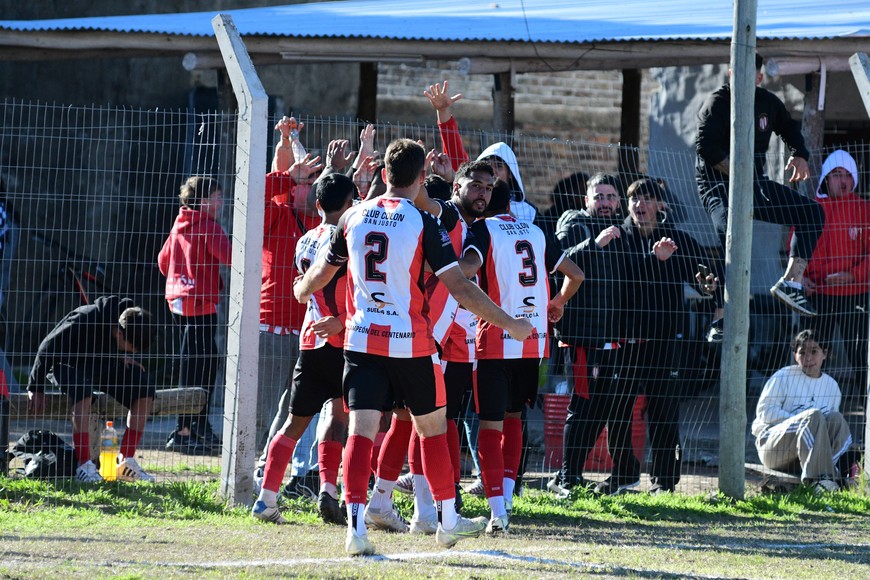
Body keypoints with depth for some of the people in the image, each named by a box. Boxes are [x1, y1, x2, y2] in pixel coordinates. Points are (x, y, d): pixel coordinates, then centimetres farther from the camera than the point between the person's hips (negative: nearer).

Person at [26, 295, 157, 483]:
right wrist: (36, 388, -15)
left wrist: (122, 357, -11)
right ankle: (84, 465, -41)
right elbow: (48, 348, -22)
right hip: (67, 365, -6)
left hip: (103, 365, 6)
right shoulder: (84, 321, -34)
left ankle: (127, 463, -12)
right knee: (83, 389, -39)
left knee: (145, 388, -15)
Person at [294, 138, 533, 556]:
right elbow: (459, 287, -11)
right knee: (432, 428, 13)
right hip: (411, 344, -3)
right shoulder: (423, 224, -8)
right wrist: (509, 324, -3)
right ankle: (447, 521, 22)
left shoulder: (354, 217, 4)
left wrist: (301, 291, 42)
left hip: (361, 339, 3)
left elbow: (322, 271, 19)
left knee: (361, 431, -2)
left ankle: (356, 527, -13)